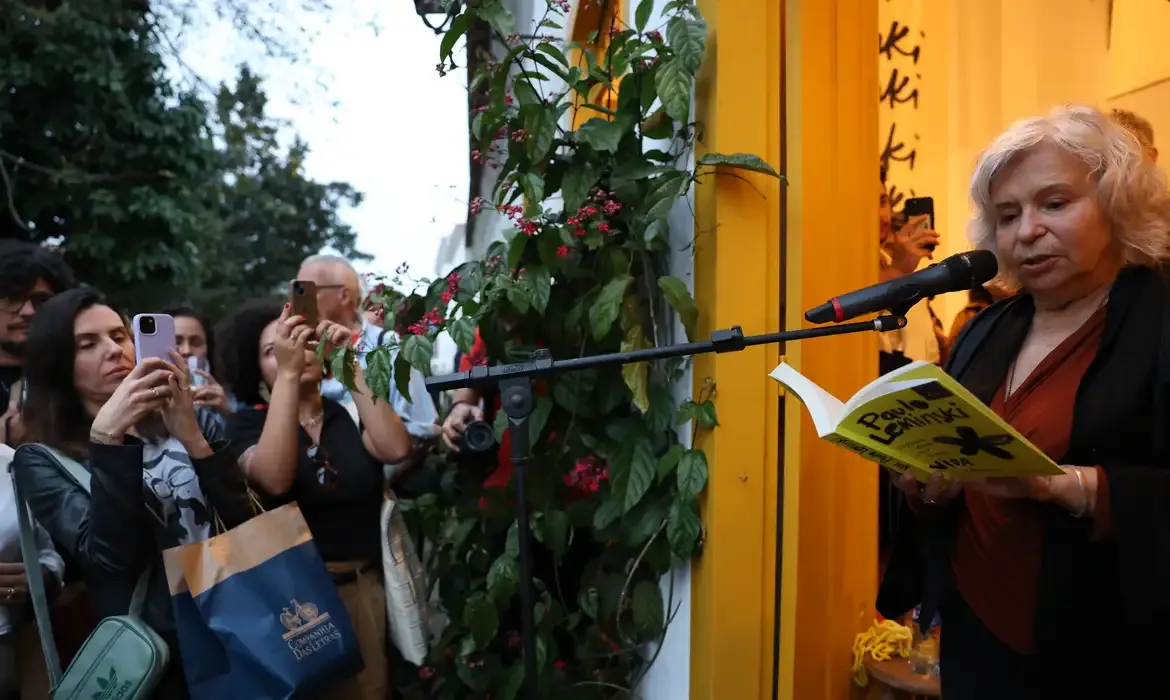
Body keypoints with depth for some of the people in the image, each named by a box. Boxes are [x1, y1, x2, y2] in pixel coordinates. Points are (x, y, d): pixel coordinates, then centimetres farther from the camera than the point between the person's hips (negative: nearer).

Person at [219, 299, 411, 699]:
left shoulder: (349, 412, 3)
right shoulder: (248, 422, -2)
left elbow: (396, 449, -17)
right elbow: (276, 480, -23)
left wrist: (352, 366, -18)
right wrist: (287, 373, -26)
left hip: (365, 586, 2)